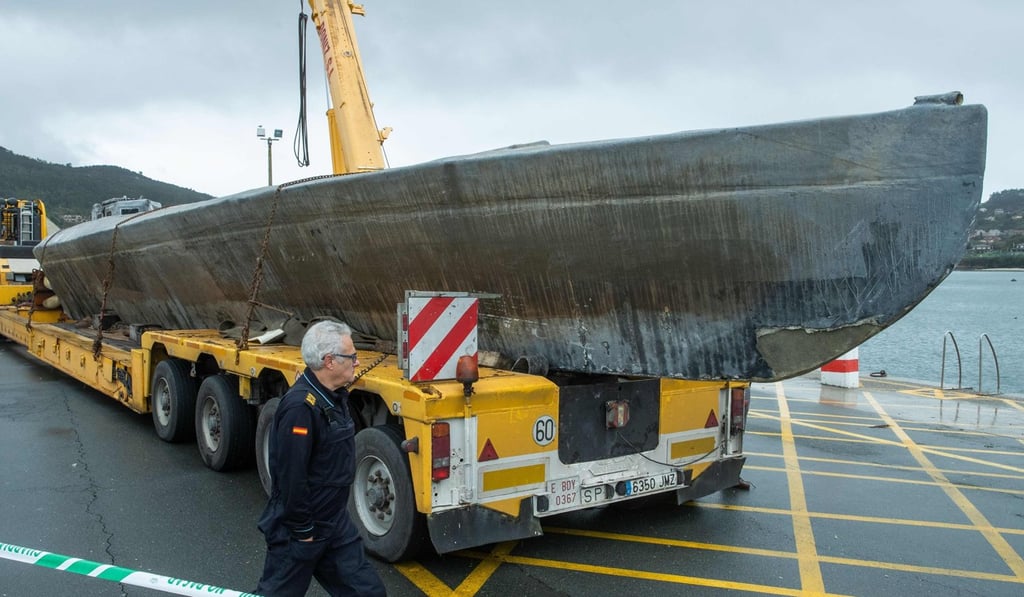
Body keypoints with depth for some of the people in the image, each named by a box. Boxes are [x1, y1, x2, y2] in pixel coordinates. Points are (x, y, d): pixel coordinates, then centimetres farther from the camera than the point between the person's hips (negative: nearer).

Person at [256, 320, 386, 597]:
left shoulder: (334, 397, 5)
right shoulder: (301, 406, -26)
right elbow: (292, 475, -26)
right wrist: (302, 530, -19)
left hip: (336, 524, 9)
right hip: (299, 531, -8)